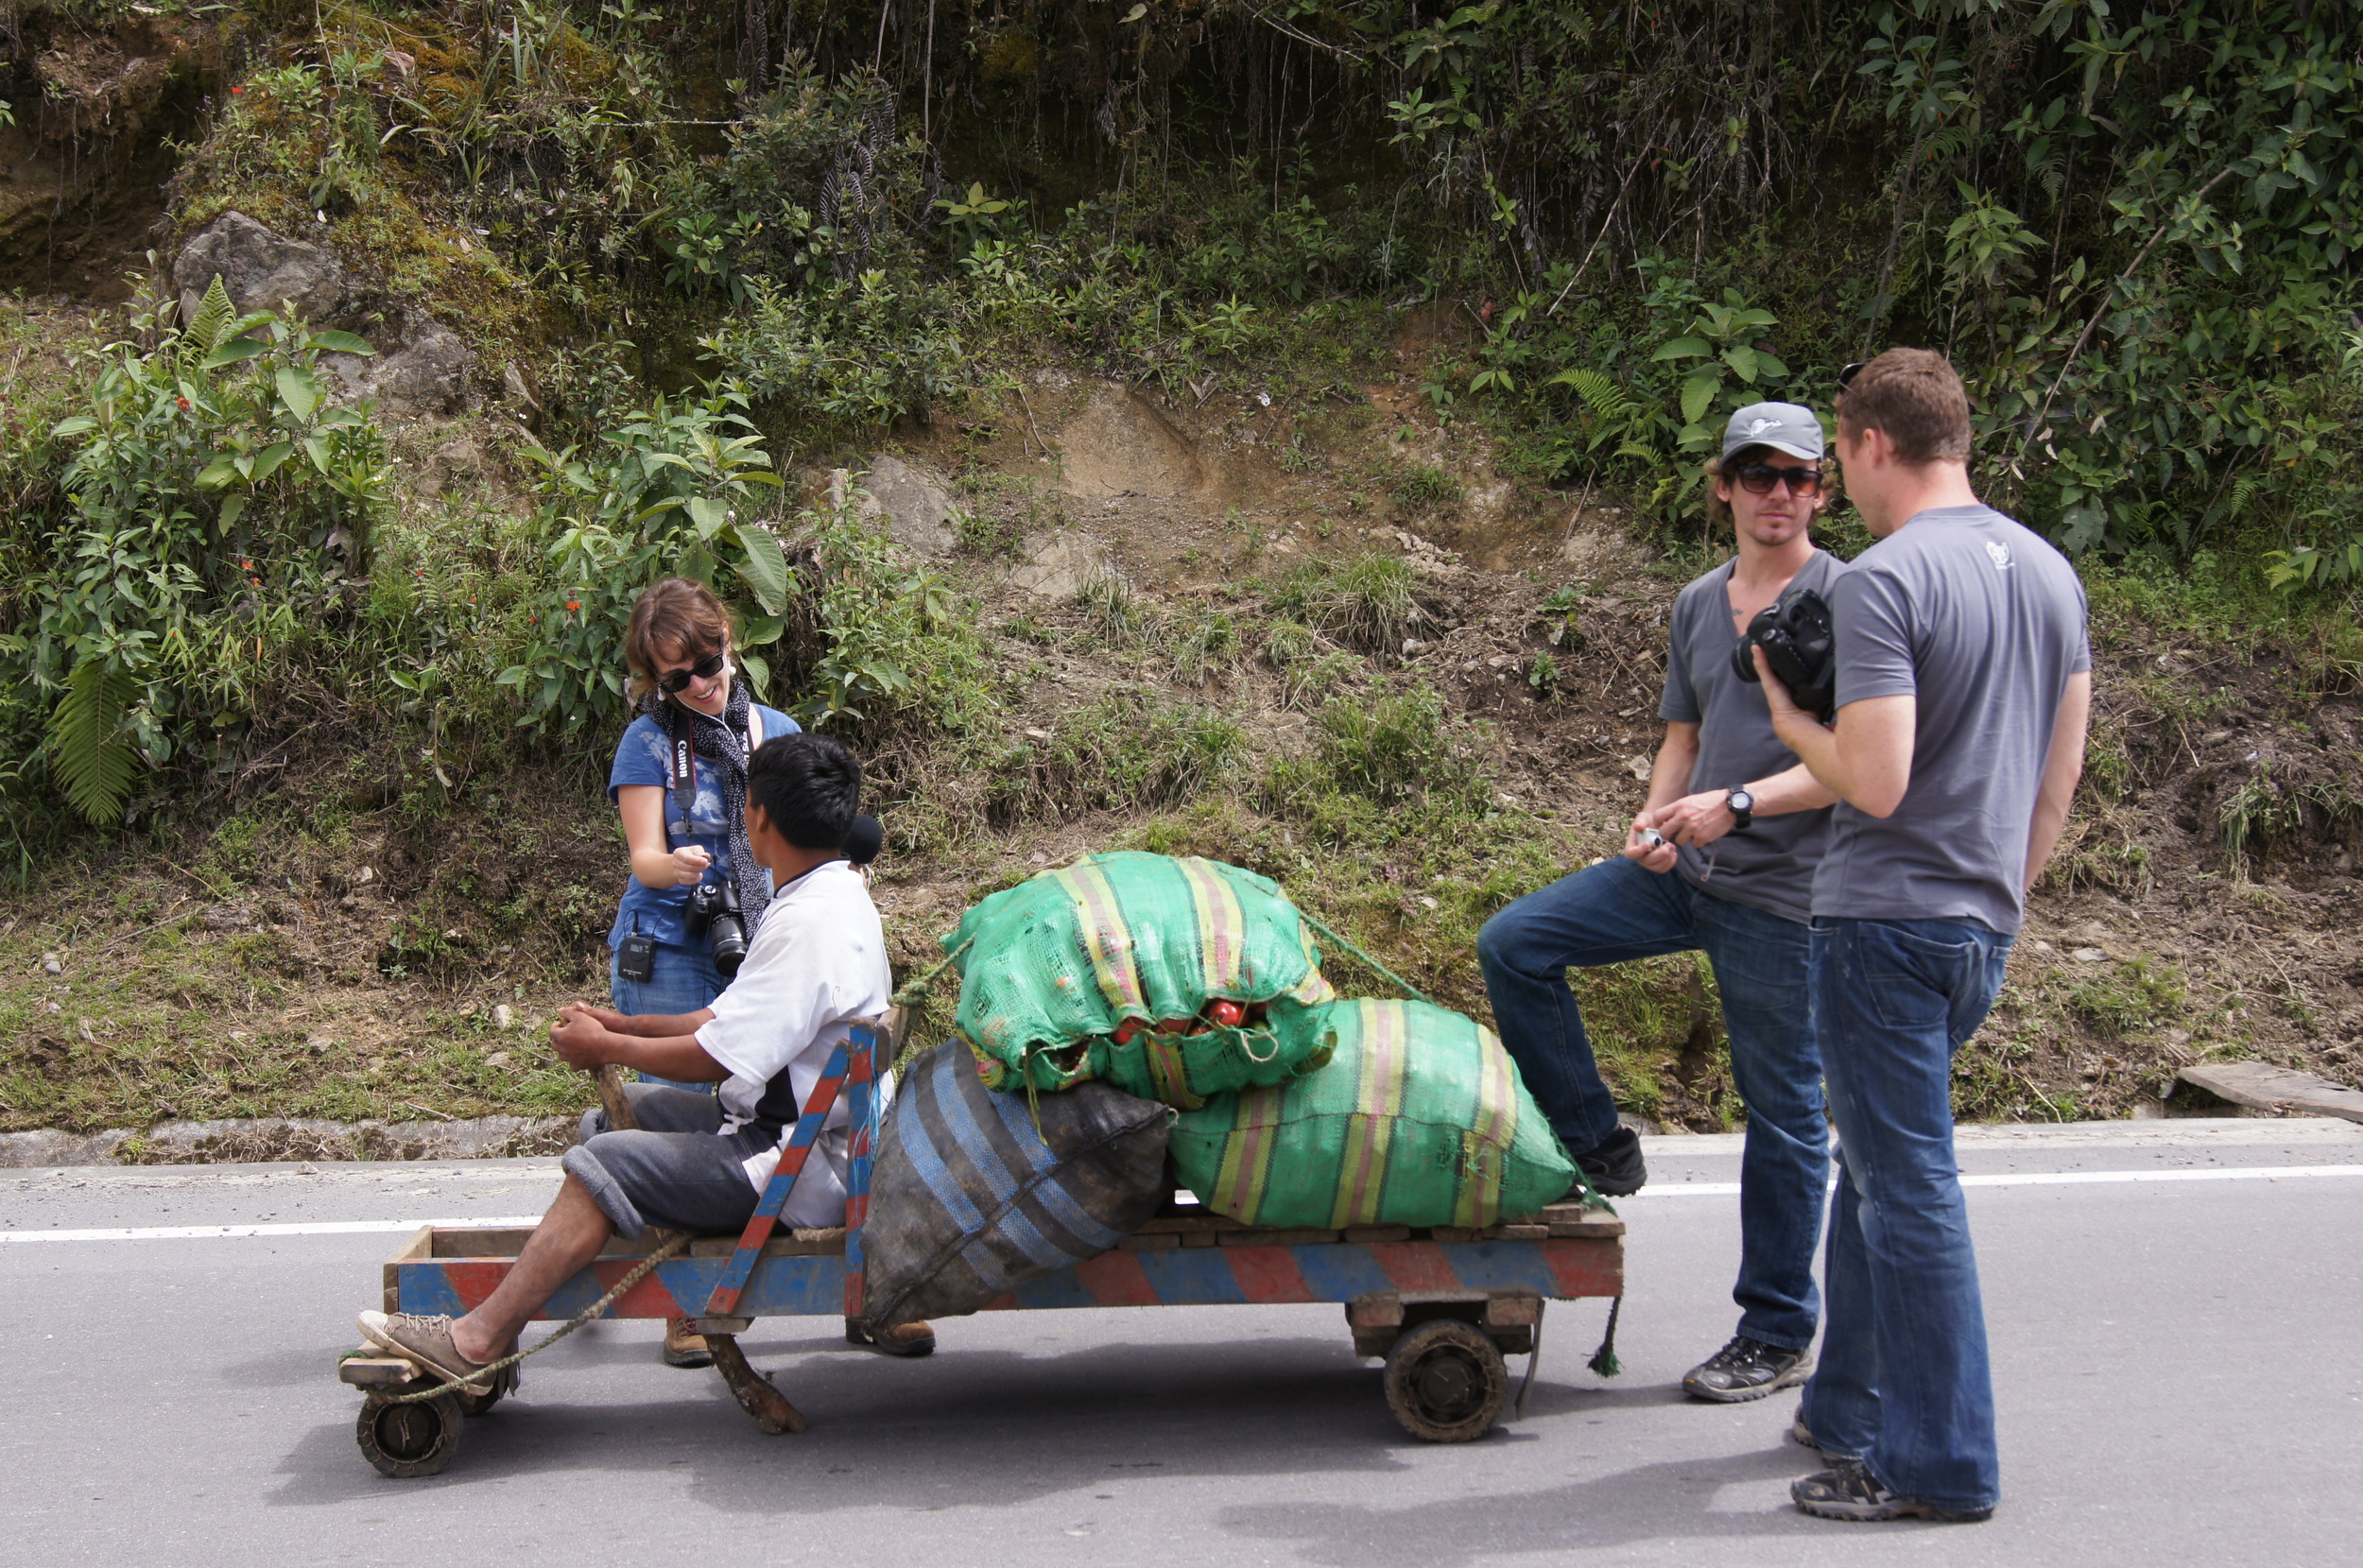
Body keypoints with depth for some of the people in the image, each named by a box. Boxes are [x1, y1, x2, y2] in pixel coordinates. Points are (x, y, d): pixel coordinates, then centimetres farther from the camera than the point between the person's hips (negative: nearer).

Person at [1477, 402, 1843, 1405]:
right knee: (1512, 944, -4)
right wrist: (1655, 818, -1)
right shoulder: (1697, 604, 13)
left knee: (1782, 1115, 2)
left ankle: (1777, 1337, 15)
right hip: (1685, 872, 7)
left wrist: (1738, 802, -24)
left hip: (1780, 893, -7)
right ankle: (1596, 1145, 9)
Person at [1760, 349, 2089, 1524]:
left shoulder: (1884, 581, -17)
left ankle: (1941, 1466, 6)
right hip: (1983, 927, 9)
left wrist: (1788, 717, -5)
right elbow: (2061, 775, 15)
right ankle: (1849, 1408, 30)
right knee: (1878, 1162, 20)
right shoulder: (2050, 572, 10)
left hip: (1887, 921, -9)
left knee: (1907, 1185, -2)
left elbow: (1875, 781, -23)